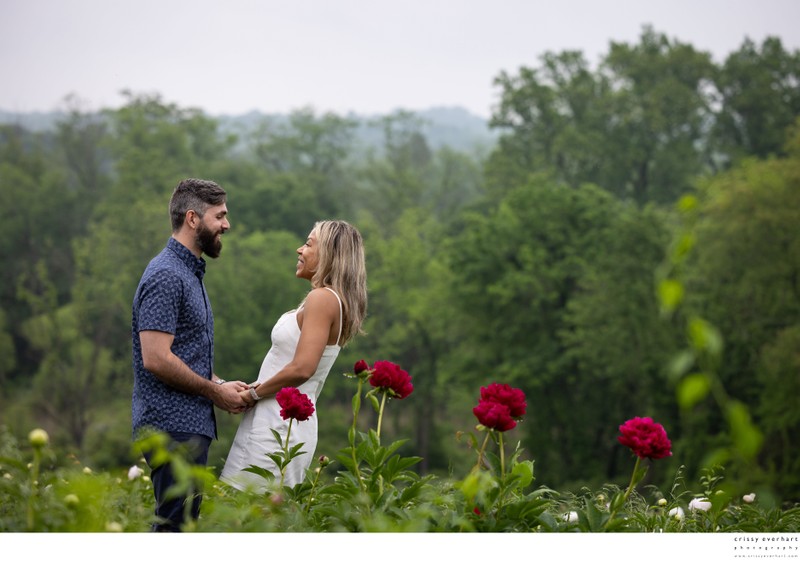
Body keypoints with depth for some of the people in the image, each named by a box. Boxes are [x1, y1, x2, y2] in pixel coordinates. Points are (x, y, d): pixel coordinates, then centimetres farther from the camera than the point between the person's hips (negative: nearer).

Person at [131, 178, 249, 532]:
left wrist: (221, 383, 9)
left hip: (191, 425, 10)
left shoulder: (190, 273, 19)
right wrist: (215, 391, -11)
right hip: (172, 426, -10)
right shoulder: (166, 276, -14)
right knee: (176, 528, -10)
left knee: (183, 525, 11)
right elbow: (156, 359, -22)